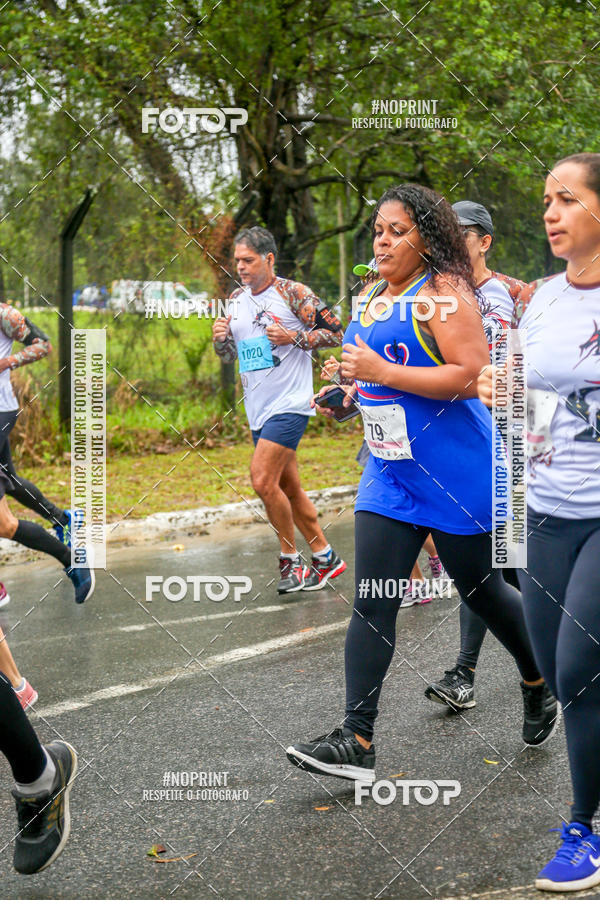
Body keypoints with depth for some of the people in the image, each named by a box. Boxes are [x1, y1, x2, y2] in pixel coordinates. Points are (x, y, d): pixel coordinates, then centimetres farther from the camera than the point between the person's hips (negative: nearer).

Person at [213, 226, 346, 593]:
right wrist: (221, 339, -3)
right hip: (258, 409, 8)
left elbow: (335, 332, -8)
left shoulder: (294, 293, -9)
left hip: (289, 404, -8)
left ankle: (291, 559, 0)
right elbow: (229, 354, 19)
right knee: (288, 488, 11)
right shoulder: (236, 300, 11)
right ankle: (326, 558, 23)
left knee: (263, 480, -16)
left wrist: (293, 337, -19)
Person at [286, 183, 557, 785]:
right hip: (388, 469, 7)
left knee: (480, 588, 8)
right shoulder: (373, 296, 13)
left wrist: (382, 372, -23)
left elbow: (472, 375, -22)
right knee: (371, 604, -2)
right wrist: (352, 382, 9)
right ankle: (357, 741, -3)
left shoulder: (442, 292, -13)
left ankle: (539, 685, 35)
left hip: (455, 473, -7)